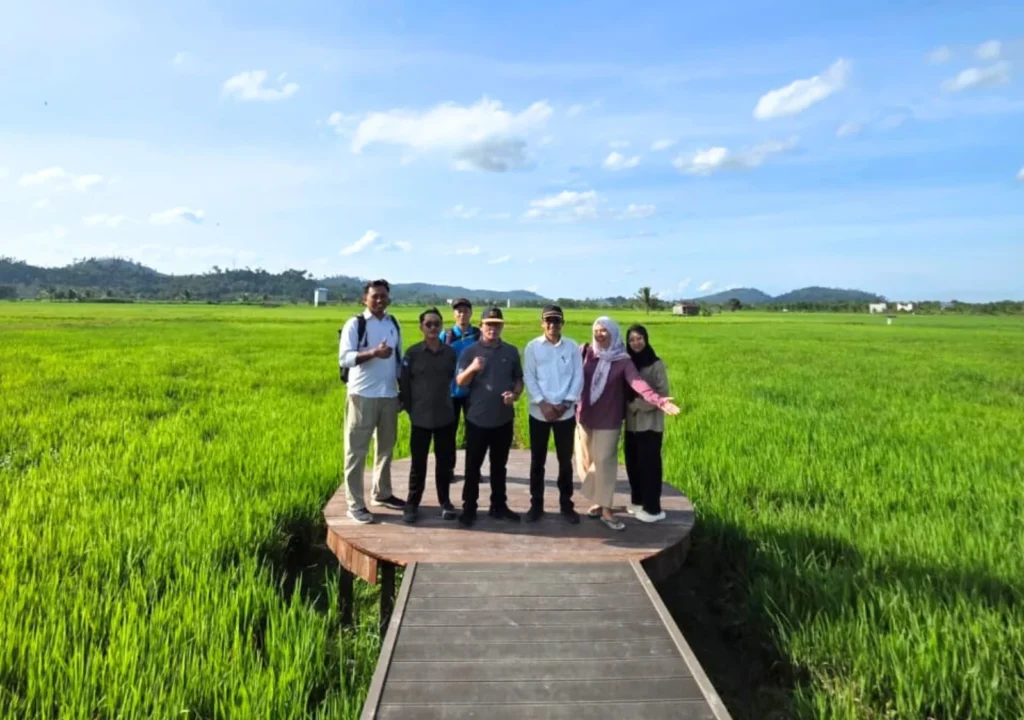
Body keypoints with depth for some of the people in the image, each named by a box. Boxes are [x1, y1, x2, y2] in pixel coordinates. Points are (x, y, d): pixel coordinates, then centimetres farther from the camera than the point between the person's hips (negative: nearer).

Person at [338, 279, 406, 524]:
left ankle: (381, 493, 32)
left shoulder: (393, 323, 11)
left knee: (386, 447, 16)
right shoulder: (355, 324, -6)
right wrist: (374, 353, -27)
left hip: (389, 395, 6)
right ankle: (355, 504, 9)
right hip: (362, 396, -5)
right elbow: (344, 358, -14)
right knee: (357, 450, 1)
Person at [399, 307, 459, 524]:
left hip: (445, 417, 2)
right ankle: (412, 504, 20)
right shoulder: (412, 353, -5)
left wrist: (446, 401, 9)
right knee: (418, 463, 7)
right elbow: (404, 384, -1)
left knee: (444, 462, 10)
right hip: (420, 418, -2)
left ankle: (445, 502, 25)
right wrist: (410, 409, 0)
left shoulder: (450, 352, 1)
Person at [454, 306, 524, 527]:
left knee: (499, 466, 13)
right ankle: (469, 508, 15)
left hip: (504, 419, 2)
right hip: (477, 419, -2)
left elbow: (519, 379, 12)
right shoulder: (470, 351, -2)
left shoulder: (511, 351, 5)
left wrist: (515, 394, -9)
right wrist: (472, 369, -27)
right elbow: (460, 382, -7)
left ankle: (499, 506, 24)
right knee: (473, 466, 5)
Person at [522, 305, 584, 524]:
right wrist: (542, 403, -13)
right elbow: (529, 378, -3)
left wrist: (566, 403, -11)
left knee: (565, 460, 10)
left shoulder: (572, 346, 2)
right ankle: (536, 504, 20)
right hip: (539, 412, 0)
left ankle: (566, 504, 23)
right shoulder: (533, 347, 0)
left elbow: (578, 377, -1)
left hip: (566, 413, 1)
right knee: (537, 460, 8)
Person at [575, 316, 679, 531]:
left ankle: (605, 509, 9)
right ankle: (598, 502, 25)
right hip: (584, 416, 3)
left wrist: (659, 401, -39)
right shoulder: (586, 353, 0)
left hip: (608, 420, -3)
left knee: (604, 462, 0)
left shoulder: (623, 361, -10)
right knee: (586, 462, 10)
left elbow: (638, 383, -23)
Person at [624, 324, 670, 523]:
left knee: (649, 464, -3)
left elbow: (663, 394, -11)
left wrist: (639, 404, -14)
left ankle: (653, 508, 5)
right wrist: (628, 406, -5)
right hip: (632, 422, 5)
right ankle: (637, 501, 26)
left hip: (650, 423, -5)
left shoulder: (656, 364, -8)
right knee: (632, 463, 11)